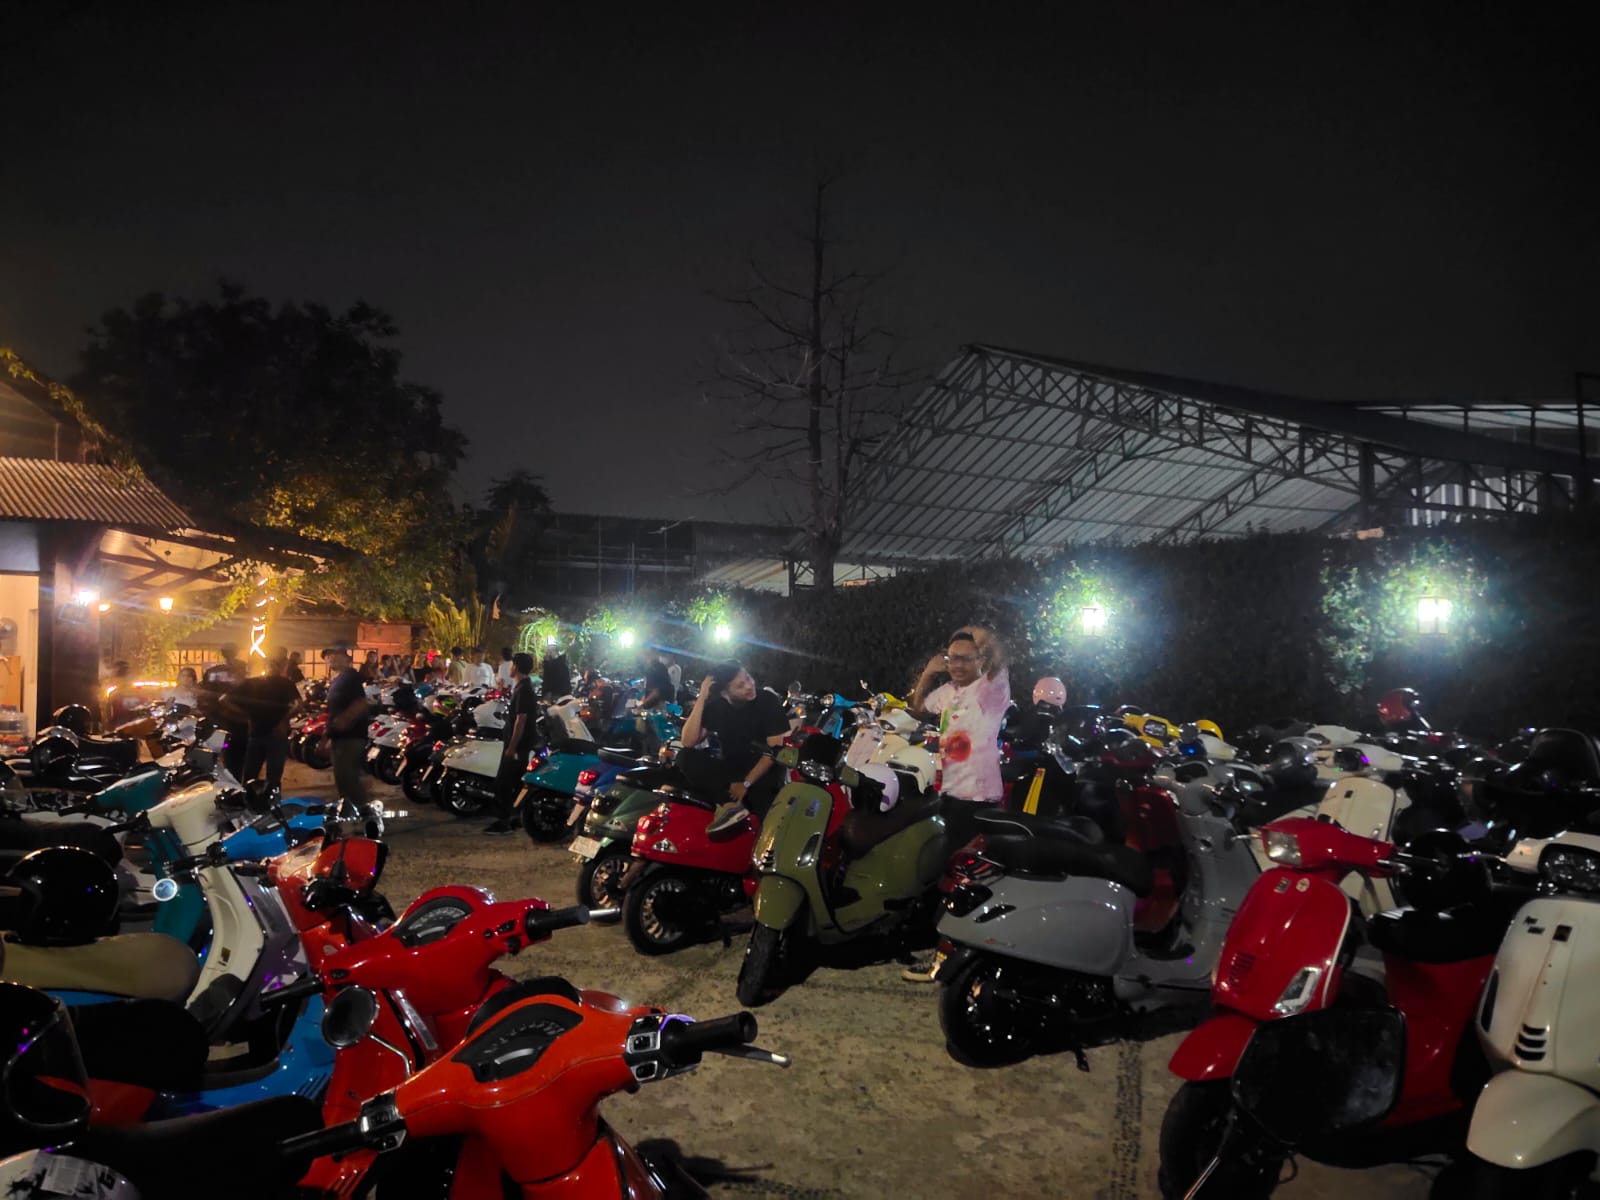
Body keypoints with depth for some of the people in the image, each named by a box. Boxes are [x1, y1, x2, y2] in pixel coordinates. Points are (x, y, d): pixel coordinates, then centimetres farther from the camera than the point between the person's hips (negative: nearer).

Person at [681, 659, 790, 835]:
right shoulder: (715, 706, -2)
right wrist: (701, 699, -20)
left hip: (763, 769, -4)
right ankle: (735, 802, -31)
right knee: (685, 759, -23)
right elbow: (688, 742, -13)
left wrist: (746, 783, -22)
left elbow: (775, 749, -13)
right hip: (730, 768, 4)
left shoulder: (768, 702, -10)